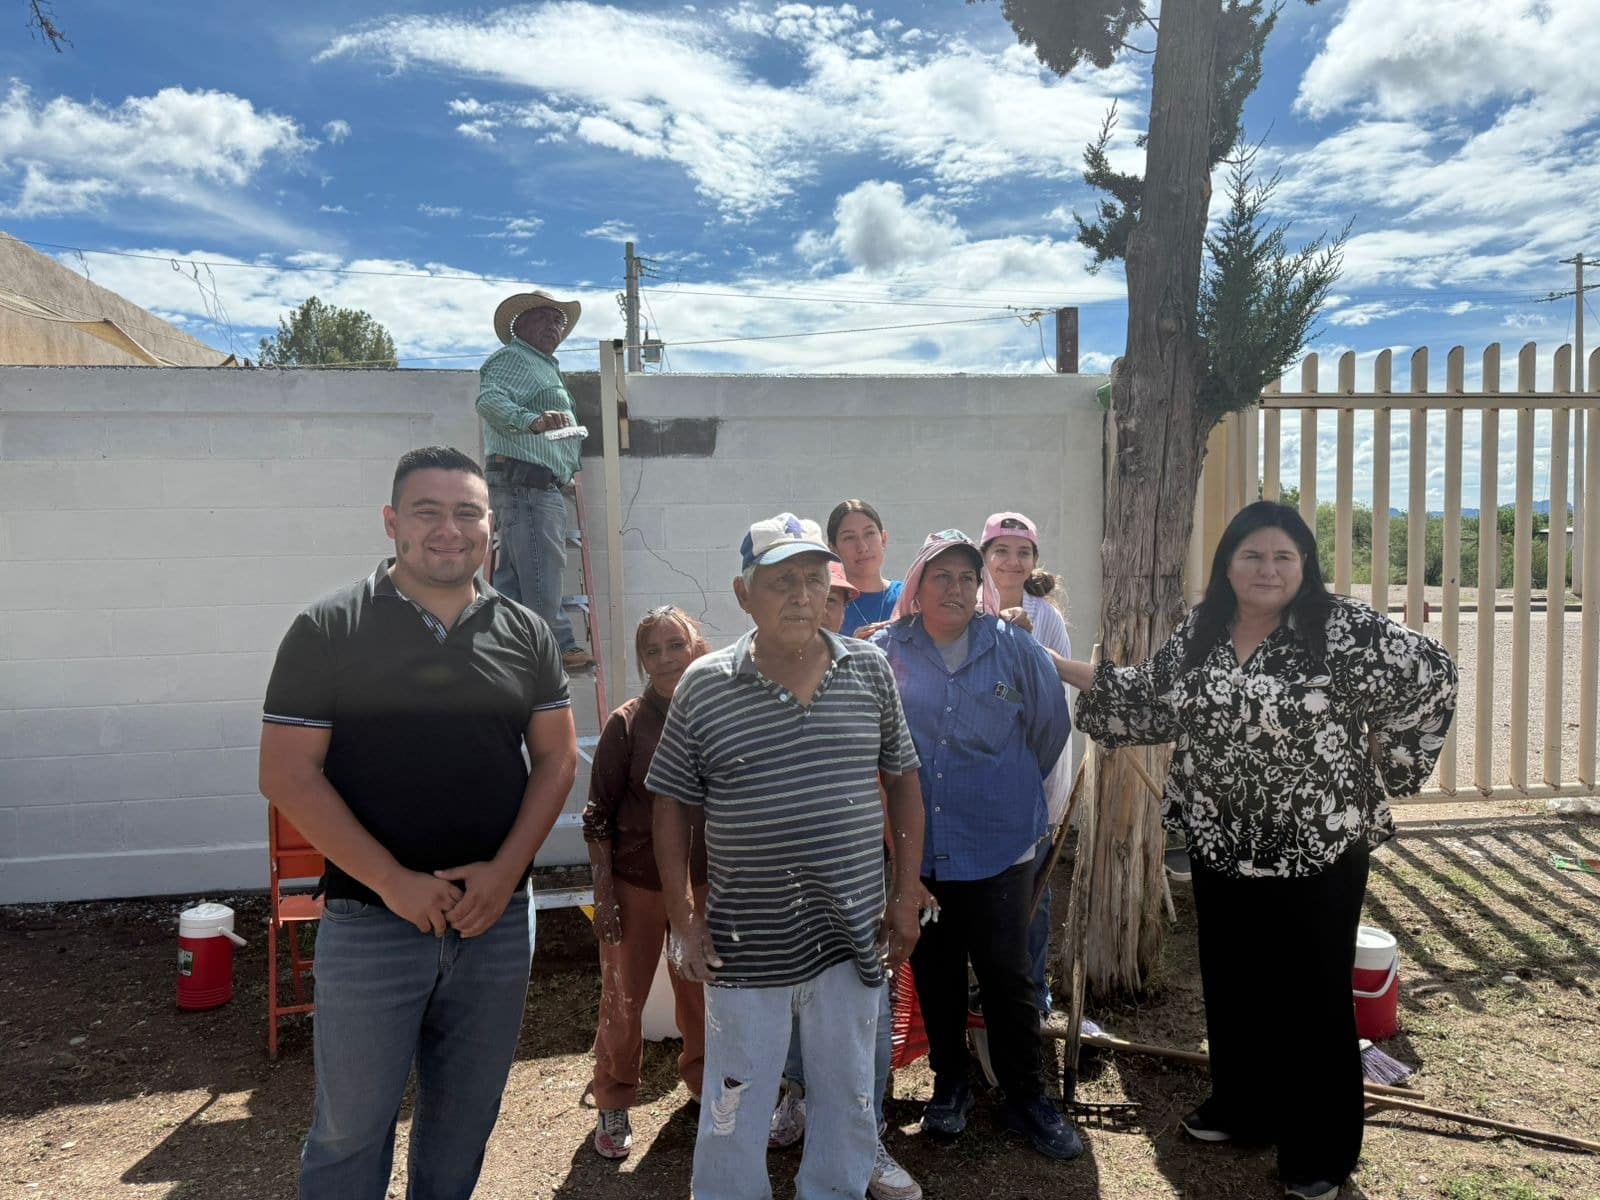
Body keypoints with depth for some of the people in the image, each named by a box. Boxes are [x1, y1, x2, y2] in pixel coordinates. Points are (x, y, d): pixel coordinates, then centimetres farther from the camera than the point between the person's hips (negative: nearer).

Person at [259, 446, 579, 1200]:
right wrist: (393, 881, -14)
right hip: (369, 920, -3)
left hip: (497, 917, 3)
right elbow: (288, 775, -8)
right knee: (351, 1124, 9)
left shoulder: (525, 634, 3)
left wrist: (506, 868, -9)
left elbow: (556, 757, 5)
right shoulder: (328, 630, -6)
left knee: (466, 1113, 17)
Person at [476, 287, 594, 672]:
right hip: (525, 481, -11)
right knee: (542, 569, -12)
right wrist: (532, 420, -39)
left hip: (541, 487, 11)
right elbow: (489, 399, -23)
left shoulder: (546, 367, 29)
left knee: (513, 575, 10)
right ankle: (561, 647, -12)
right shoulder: (511, 358, -4)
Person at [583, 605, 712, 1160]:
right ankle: (614, 1104, 27)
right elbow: (598, 816, -6)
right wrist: (603, 891, -8)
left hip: (704, 884, 2)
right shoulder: (627, 724, -9)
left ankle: (702, 1078, 38)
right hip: (636, 884, -2)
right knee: (623, 998, 7)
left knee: (701, 992, 14)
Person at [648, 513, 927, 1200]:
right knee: (734, 1114, 12)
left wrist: (906, 895, 4)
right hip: (745, 940, -2)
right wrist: (683, 919, -4)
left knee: (848, 1103, 18)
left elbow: (902, 779, 7)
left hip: (852, 932, 2)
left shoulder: (870, 670, 0)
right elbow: (675, 805, 0)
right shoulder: (704, 686, -5)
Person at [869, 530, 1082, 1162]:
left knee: (1008, 975, 6)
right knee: (934, 972, 16)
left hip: (1000, 844, -1)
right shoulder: (885, 652, -3)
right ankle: (950, 1083, 35)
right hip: (916, 845, 1)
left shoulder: (1015, 648, -4)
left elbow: (1052, 728, 7)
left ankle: (1025, 1097, 25)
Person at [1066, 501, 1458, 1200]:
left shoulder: (1342, 629, -13)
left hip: (1319, 850, -5)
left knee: (1312, 996, 9)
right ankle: (1241, 1108, 41)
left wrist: (1377, 763, -6)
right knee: (1231, 983, 18)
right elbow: (1149, 699, 10)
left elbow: (1430, 673, -9)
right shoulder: (1199, 633, 3)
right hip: (1220, 848, 5)